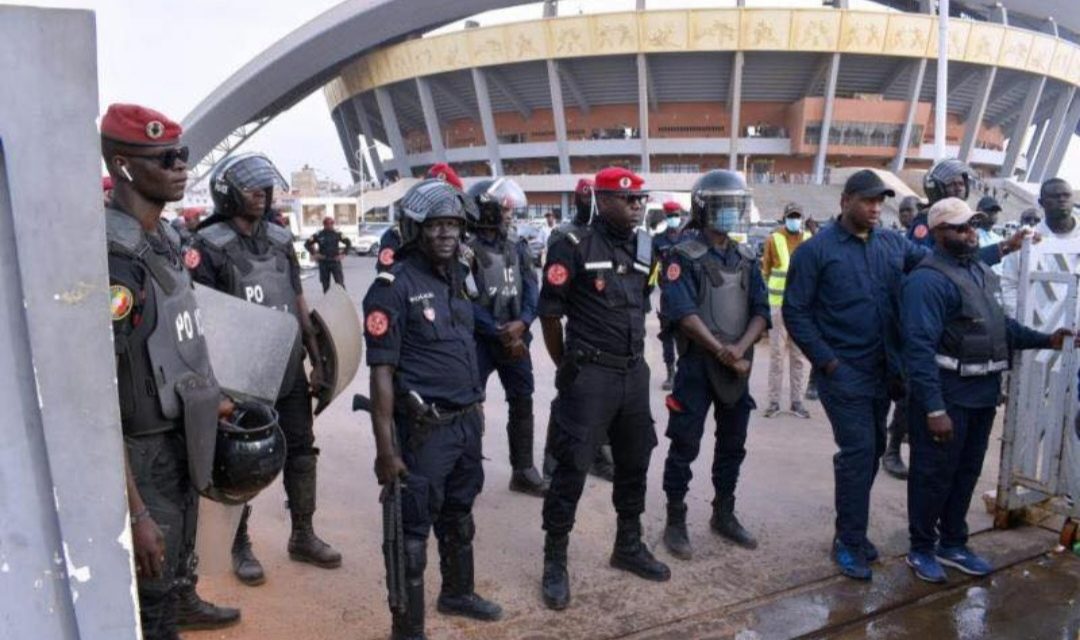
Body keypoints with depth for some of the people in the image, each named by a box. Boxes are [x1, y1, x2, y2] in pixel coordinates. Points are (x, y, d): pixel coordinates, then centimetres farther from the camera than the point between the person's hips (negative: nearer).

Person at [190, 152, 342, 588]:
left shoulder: (281, 240, 8)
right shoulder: (210, 245, -9)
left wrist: (316, 361, 10)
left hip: (290, 372, 6)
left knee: (301, 454, 12)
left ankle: (303, 536, 28)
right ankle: (241, 547, 24)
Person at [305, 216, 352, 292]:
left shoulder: (337, 234, 1)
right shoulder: (318, 235, 0)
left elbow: (348, 242, 9)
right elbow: (307, 244, 8)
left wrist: (344, 254, 0)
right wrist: (314, 254, 0)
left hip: (335, 262, 0)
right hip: (323, 263, 1)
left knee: (340, 283, -7)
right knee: (325, 285, 6)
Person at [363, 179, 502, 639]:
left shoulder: (457, 277, 9)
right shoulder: (394, 287, -14)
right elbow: (381, 373, -16)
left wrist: (475, 411, 17)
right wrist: (385, 449, -18)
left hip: (467, 421, 8)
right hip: (425, 428, -7)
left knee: (459, 518, 24)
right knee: (413, 532, 4)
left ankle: (458, 594, 45)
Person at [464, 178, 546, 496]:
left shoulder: (516, 248, 9)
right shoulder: (467, 251, -10)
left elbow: (532, 290, 3)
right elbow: (468, 304, -15)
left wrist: (522, 322, -15)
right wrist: (501, 334, -15)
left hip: (516, 338, 6)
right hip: (479, 341, -6)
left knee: (522, 404, 11)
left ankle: (523, 471, 23)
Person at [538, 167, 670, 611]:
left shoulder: (645, 248, 8)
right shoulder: (574, 247, -11)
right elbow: (550, 312, -7)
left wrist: (631, 357, 17)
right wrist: (568, 367, 2)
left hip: (634, 373, 7)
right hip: (589, 375, -6)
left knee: (634, 462, 16)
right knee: (571, 468, 0)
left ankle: (629, 546, 34)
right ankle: (555, 561, 14)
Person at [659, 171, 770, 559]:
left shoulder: (747, 259, 10)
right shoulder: (684, 257, -7)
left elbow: (761, 312, 2)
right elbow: (683, 314, -17)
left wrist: (739, 349, -15)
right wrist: (722, 352, -19)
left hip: (739, 365, 6)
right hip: (698, 364, -6)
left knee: (733, 445, 14)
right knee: (685, 447, 0)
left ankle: (724, 515, 30)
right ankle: (675, 523, 12)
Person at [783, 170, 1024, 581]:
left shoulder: (893, 243, 7)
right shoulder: (816, 250, -8)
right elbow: (795, 312, -9)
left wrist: (1000, 250, 9)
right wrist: (826, 361, -12)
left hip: (883, 371, 6)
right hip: (843, 373, -6)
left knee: (871, 450, 14)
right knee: (858, 452, -6)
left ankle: (852, 530, 30)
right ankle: (849, 541, 9)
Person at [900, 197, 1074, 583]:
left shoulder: (982, 272, 11)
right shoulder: (928, 280, -19)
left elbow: (1000, 325, 22)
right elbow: (920, 348, -25)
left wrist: (1045, 340, 6)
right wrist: (934, 409, -28)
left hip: (983, 394, 9)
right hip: (945, 396, -9)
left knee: (967, 473, 19)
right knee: (933, 475, 5)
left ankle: (953, 544, 35)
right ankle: (921, 549, 22)